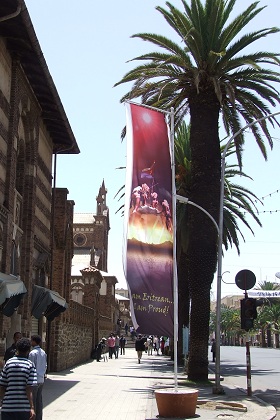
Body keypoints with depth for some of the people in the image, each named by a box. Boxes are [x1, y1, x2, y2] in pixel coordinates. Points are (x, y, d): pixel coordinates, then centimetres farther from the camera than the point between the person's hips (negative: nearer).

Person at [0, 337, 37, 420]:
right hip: (24, 407, -2)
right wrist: (32, 408, -13)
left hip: (7, 407, 2)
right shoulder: (30, 365, -3)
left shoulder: (8, 363, 5)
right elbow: (29, 389, -11)